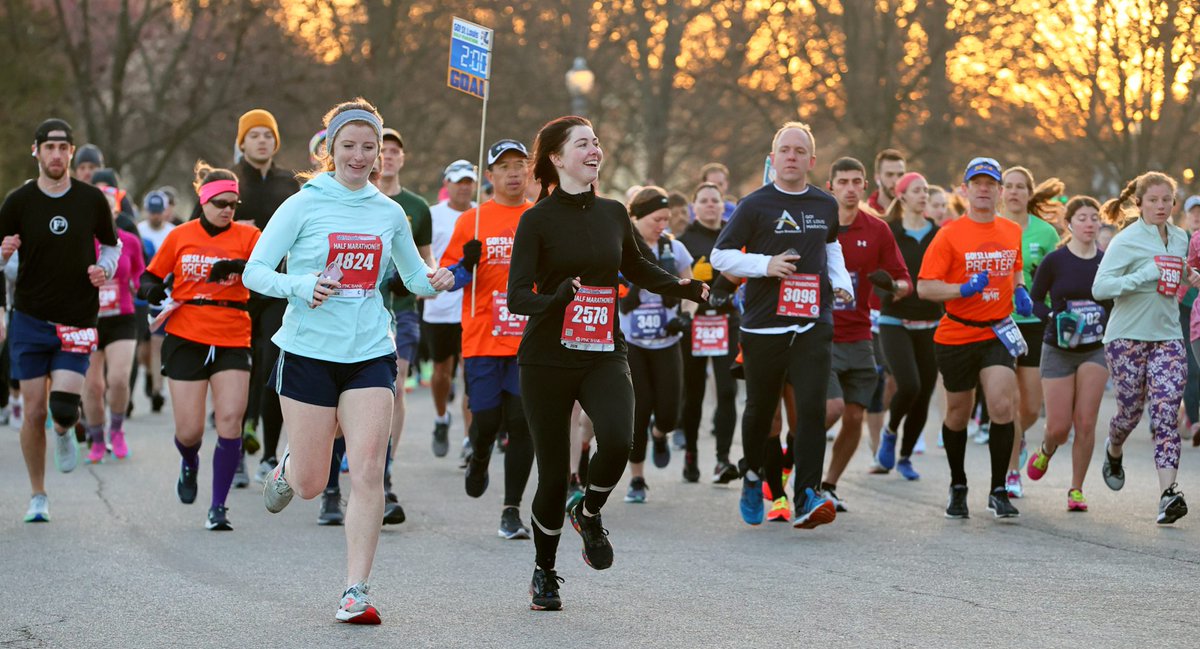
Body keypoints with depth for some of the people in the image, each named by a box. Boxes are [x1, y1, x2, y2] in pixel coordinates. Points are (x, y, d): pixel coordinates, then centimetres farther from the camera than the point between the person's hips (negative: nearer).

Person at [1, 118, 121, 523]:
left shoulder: (93, 200, 0)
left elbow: (112, 243, 16)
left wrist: (105, 268, -5)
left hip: (77, 322, 0)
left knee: (64, 407, -16)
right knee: (34, 411, -2)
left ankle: (64, 433, 23)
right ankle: (38, 496, 16)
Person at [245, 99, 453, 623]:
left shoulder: (389, 212, 8)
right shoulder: (303, 205, -2)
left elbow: (413, 276, 20)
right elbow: (254, 272, -4)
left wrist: (435, 282, -3)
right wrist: (300, 286, -22)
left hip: (370, 355, 2)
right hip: (309, 351, -2)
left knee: (367, 472, -13)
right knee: (310, 486, 4)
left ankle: (356, 591, -8)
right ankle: (288, 467, 42)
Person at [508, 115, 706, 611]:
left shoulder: (613, 214, 8)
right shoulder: (538, 220, -6)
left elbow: (637, 267, 28)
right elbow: (517, 295, -13)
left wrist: (684, 288, 17)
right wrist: (555, 300, -32)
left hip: (604, 354, 3)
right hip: (548, 359, -3)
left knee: (617, 441, -25)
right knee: (553, 474, 0)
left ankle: (590, 514, 6)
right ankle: (544, 573, 22)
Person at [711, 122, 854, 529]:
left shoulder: (826, 205, 11)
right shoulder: (755, 205, -2)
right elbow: (720, 255, -1)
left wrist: (841, 281, 15)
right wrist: (765, 264, -14)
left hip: (813, 326, 2)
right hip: (763, 326, -2)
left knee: (812, 407, -14)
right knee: (761, 409, 10)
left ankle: (807, 497, -18)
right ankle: (753, 477, 37)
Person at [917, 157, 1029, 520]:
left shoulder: (1012, 231, 7)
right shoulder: (950, 235, -7)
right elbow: (924, 287, -11)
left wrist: (1020, 292, 7)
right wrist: (964, 289, -24)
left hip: (997, 333, 2)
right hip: (956, 336, -2)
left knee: (1002, 406, -16)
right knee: (957, 414, 10)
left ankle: (998, 491, -6)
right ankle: (958, 487, 30)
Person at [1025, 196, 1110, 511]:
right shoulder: (1054, 261, -6)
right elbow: (1033, 301, 0)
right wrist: (1054, 316, -17)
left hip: (1095, 351, 2)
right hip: (1058, 351, -2)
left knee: (1086, 424, -7)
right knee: (1059, 427, -2)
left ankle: (1076, 489, 8)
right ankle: (1045, 451, 34)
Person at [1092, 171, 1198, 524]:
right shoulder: (1127, 240, -10)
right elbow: (1100, 287, -19)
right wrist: (1145, 276, -26)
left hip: (1167, 337, 4)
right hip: (1127, 337, -4)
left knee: (1166, 413, -10)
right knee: (1130, 411, 5)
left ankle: (1168, 493, -18)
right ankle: (1114, 451, 41)